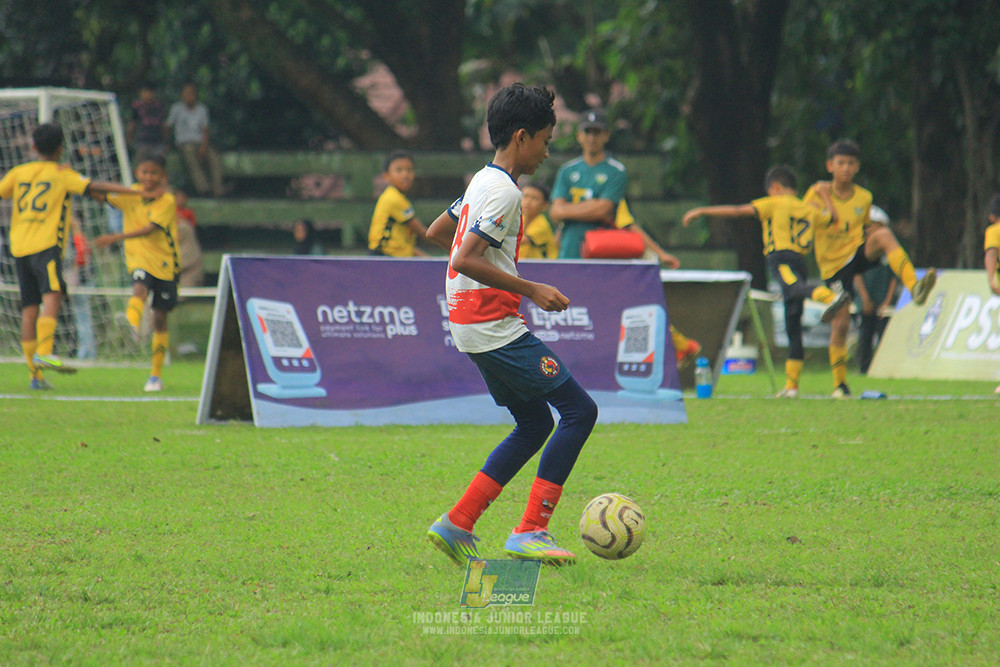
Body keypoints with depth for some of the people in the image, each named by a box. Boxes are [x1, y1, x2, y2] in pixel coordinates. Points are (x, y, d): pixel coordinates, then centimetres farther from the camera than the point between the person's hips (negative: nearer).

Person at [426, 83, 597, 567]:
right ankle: (530, 532, -11)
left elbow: (437, 231, 28)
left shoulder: (482, 182, 15)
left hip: (470, 324, 10)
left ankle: (456, 526, 11)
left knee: (535, 425, 16)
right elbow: (464, 260, -25)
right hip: (494, 325, -10)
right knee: (579, 411, -8)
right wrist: (529, 290, -20)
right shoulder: (504, 191, -16)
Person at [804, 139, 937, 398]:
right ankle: (839, 384, 11)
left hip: (858, 253, 2)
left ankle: (915, 288, -44)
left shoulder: (864, 198, 6)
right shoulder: (818, 194, -5)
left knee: (883, 235, -30)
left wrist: (872, 231, 0)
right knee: (840, 323, -7)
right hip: (833, 264, -2)